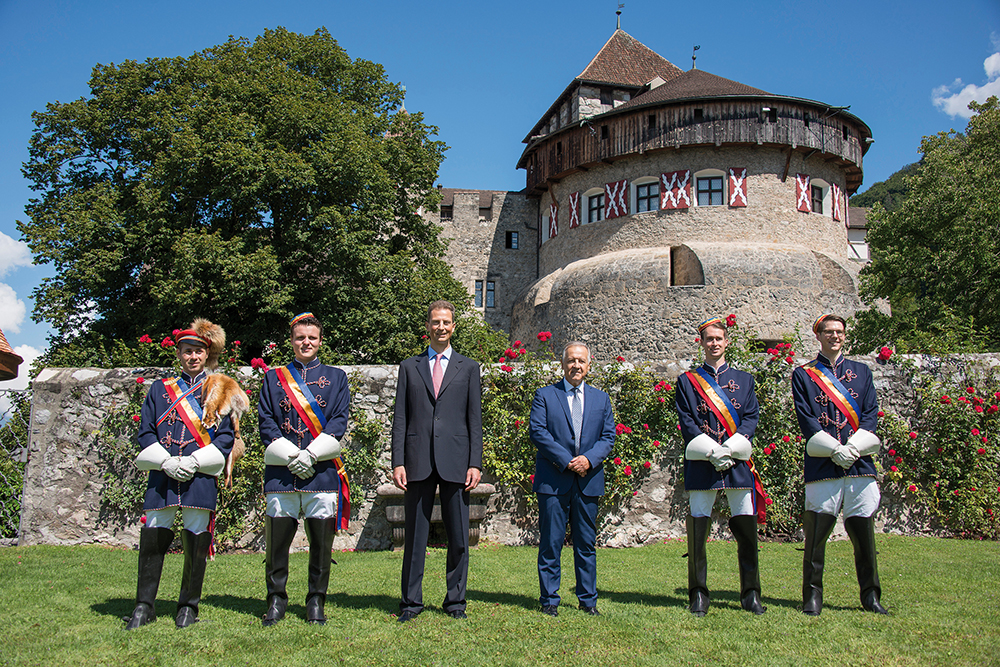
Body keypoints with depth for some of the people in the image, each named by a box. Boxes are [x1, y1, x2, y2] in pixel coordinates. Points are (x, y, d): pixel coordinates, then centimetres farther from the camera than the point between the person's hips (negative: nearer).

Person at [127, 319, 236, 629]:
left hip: (201, 476, -2)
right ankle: (144, 606, 15)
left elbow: (226, 436, 3)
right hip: (162, 475, 2)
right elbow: (145, 432, 9)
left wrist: (194, 462, -9)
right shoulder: (160, 389, 15)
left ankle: (188, 606, 16)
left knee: (196, 540, 2)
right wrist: (167, 461, -7)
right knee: (152, 538, 1)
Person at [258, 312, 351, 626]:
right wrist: (291, 456, -9)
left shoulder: (336, 377, 11)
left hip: (322, 471, -1)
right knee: (277, 539, 3)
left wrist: (310, 454, -11)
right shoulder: (273, 377, 13)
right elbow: (266, 424, 5)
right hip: (280, 471, 1)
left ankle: (316, 603, 17)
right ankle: (276, 600, 20)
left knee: (321, 541, 3)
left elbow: (338, 423, 1)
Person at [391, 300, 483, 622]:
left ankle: (455, 601, 18)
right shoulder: (409, 367, 12)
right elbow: (400, 418, 7)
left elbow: (475, 419, 6)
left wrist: (475, 463, -2)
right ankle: (411, 601, 18)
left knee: (459, 537, 5)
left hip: (455, 462, 0)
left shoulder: (468, 368, 11)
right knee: (415, 535, 6)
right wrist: (398, 462, -1)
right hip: (418, 462, 0)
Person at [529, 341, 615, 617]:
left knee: (587, 544, 10)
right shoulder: (545, 395, 3)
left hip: (588, 480, 3)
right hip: (554, 480, -3)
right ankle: (549, 600, 13)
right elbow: (537, 431, -7)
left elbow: (608, 436, 8)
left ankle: (588, 600, 20)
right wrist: (567, 460, -14)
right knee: (550, 543, 2)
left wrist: (589, 458, -11)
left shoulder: (601, 399, 14)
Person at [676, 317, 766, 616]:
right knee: (698, 529, -2)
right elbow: (687, 423, 1)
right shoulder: (687, 381, 9)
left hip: (738, 462, 2)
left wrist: (729, 450, -9)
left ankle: (751, 595, 16)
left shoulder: (744, 379, 16)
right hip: (701, 465, -2)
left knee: (747, 529, 4)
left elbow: (751, 417, 6)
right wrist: (712, 453, -12)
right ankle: (699, 595, 9)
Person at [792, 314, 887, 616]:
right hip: (822, 464, -2)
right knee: (817, 531, -1)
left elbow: (871, 412, 7)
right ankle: (813, 596, 9)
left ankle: (870, 596, 20)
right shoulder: (803, 374, 7)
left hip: (860, 463, 3)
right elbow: (806, 418, -2)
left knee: (863, 529, 6)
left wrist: (853, 447, -9)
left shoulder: (861, 371, 16)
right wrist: (835, 449, -14)